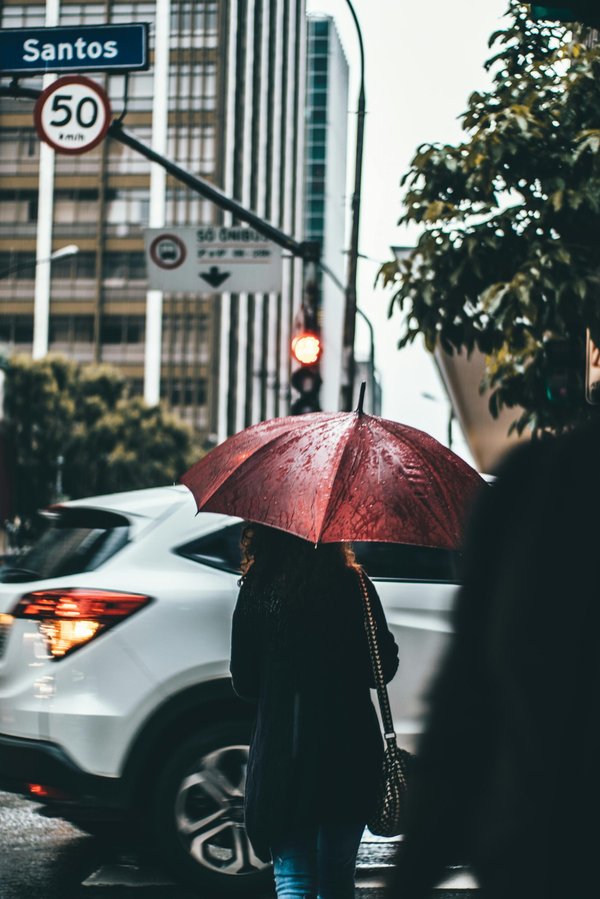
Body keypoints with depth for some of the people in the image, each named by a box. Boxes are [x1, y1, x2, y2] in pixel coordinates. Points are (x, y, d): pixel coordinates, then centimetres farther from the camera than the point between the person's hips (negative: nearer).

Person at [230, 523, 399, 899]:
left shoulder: (256, 591, -5)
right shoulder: (354, 585, -4)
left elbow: (243, 683, 0)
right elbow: (385, 667, 1)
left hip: (282, 754, -2)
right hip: (350, 752, 2)